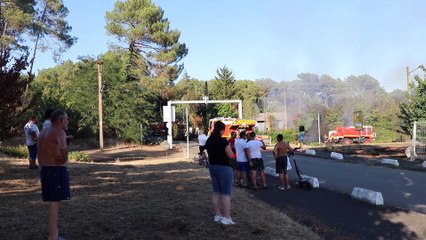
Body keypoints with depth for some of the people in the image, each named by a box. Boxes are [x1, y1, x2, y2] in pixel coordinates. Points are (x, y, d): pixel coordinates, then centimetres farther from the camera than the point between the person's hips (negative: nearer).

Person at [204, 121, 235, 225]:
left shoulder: (209, 141, 4)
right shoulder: (223, 141, -19)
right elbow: (230, 155, -14)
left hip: (212, 167, 8)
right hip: (224, 168, -7)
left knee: (215, 191, 13)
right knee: (226, 193, -2)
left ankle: (217, 215, 20)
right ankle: (226, 218, -1)